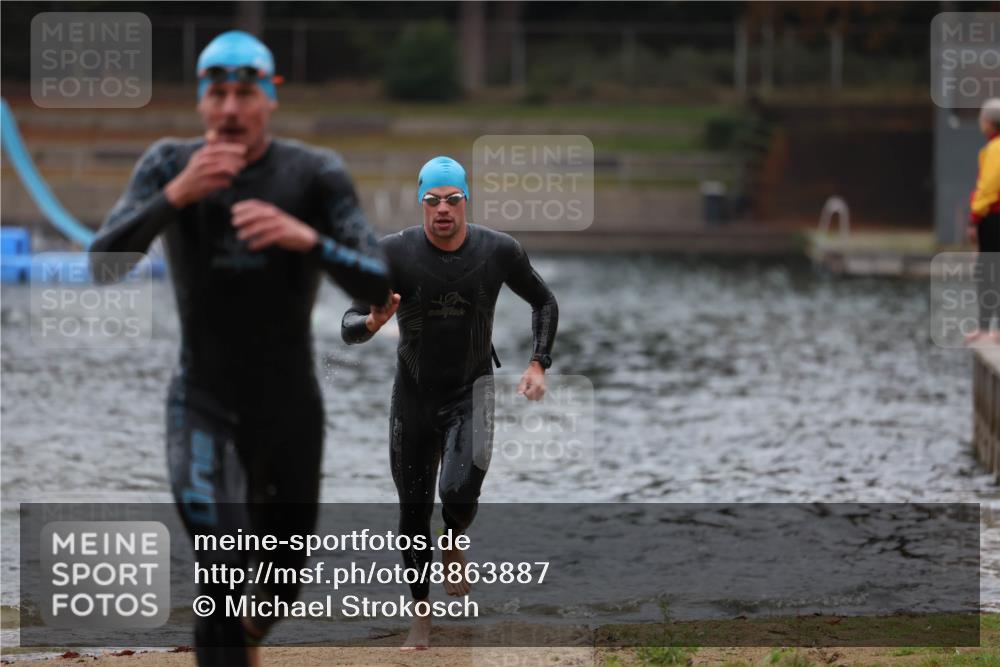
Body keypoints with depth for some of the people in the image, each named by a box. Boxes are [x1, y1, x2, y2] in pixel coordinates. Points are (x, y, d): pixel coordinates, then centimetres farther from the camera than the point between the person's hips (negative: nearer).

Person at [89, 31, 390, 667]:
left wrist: (307, 237, -37)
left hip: (292, 409, 2)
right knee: (225, 574, -20)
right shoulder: (168, 166, -8)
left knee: (283, 583, 19)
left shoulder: (317, 174, -11)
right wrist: (177, 195, -34)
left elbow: (378, 288, -18)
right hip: (204, 409, -2)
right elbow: (104, 265, -19)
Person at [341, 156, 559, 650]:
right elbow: (348, 327, -15)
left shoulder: (499, 252, -10)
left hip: (471, 391, -1)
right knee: (414, 510, 6)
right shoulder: (394, 253, -15)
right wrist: (373, 322, -38)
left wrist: (539, 364, -2)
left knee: (460, 492, -23)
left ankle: (455, 546, 13)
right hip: (413, 393, 1)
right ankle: (421, 616, 24)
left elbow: (544, 302, 8)